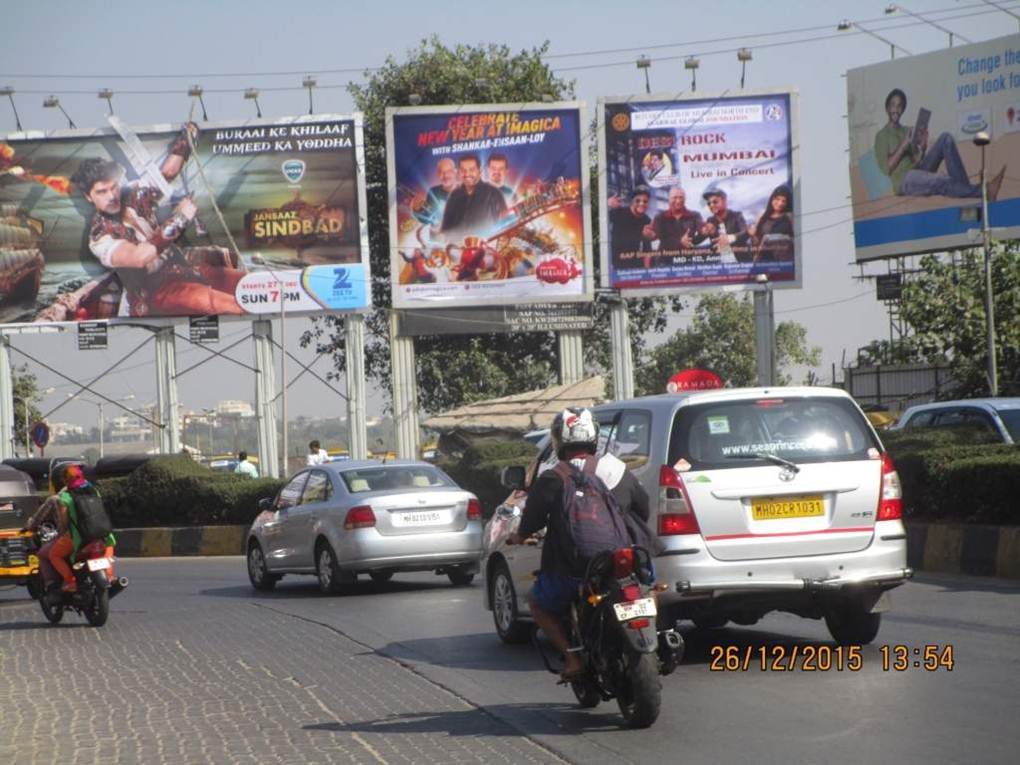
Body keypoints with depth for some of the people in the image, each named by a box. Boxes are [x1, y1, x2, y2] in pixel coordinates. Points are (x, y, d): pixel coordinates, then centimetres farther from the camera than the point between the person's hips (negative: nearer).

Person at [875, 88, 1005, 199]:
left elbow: (917, 161, 16)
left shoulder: (908, 131, 24)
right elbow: (887, 168, -8)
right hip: (904, 181, -6)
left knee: (946, 139, -13)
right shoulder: (881, 136, 6)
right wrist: (904, 144, -14)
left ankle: (964, 187, -27)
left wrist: (923, 147, -4)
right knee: (942, 183, -36)